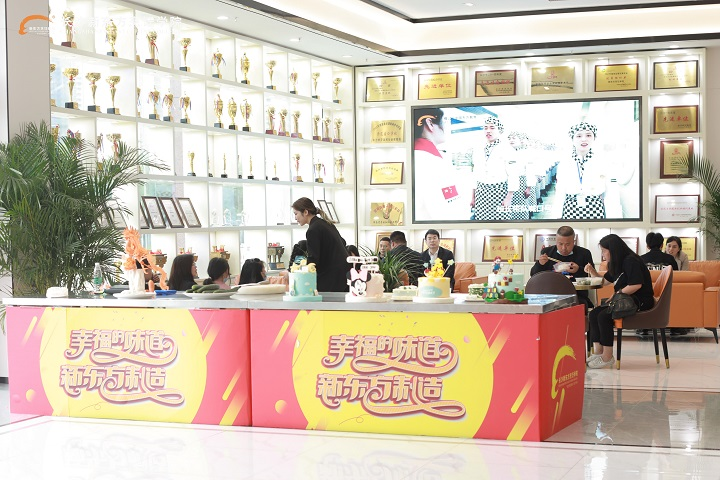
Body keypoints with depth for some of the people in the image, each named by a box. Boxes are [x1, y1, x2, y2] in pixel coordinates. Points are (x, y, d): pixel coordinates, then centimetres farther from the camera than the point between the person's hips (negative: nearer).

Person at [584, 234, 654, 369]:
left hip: (640, 302, -10)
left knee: (604, 316, -25)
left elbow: (636, 285, -22)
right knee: (594, 313, -6)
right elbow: (604, 281, 29)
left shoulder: (630, 261, -12)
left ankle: (607, 357, -20)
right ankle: (598, 352, -13)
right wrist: (592, 271, 13)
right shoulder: (618, 264, 19)